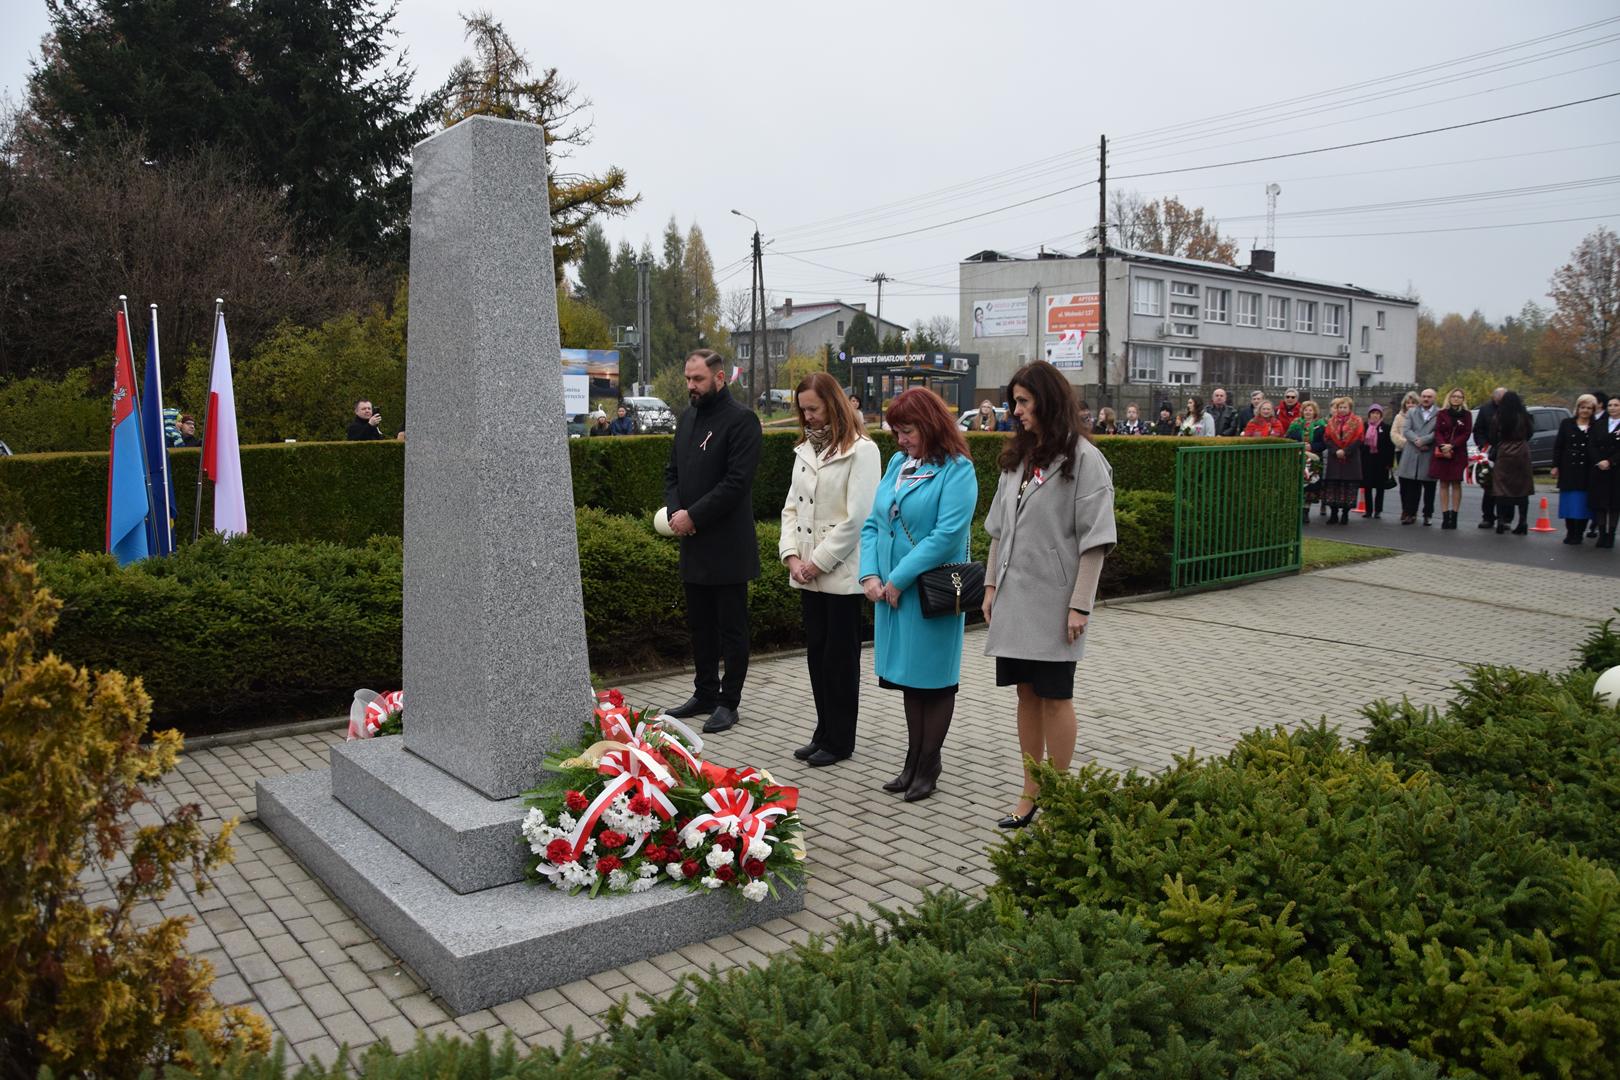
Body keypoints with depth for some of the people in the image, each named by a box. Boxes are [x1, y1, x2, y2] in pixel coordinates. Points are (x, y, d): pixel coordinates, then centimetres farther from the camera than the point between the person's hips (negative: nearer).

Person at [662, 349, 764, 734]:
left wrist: (693, 516, -18)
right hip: (693, 544, 8)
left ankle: (728, 702, 13)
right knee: (699, 625, 16)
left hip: (728, 546, -8)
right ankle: (705, 693, 28)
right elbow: (672, 472, 16)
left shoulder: (741, 420, -11)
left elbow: (738, 482, -18)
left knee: (731, 627, 3)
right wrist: (674, 511, -3)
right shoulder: (686, 419, 13)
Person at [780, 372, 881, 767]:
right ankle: (824, 732, 23)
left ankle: (839, 740, 13)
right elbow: (792, 506, 12)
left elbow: (857, 517, -16)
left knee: (841, 656, 2)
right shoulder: (805, 449, 12)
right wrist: (791, 554, -2)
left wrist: (819, 561, -14)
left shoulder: (861, 450, -10)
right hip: (809, 573, 7)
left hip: (842, 572, -7)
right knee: (817, 653, 12)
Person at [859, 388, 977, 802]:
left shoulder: (957, 470, -11)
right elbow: (873, 524, 10)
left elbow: (947, 534, -20)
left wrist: (897, 580, -19)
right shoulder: (898, 464, 10)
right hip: (891, 592, 7)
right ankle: (913, 762, 26)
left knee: (933, 680, 6)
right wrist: (870, 574, -5)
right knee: (909, 680, 15)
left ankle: (928, 767, 18)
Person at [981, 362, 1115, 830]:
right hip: (1014, 597, 6)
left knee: (1054, 696, 3)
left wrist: (1080, 605, -16)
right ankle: (1030, 794, 22)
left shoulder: (1083, 459, -9)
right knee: (1027, 693, 12)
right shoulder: (1017, 457, 11)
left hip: (1053, 601, -6)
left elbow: (1094, 539, -13)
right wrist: (991, 585, 11)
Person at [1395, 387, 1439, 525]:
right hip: (1411, 453, 2)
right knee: (1410, 486, 1)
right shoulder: (1411, 412, 14)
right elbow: (1406, 430, 3)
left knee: (1429, 487, 3)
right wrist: (1417, 441, -13)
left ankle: (1427, 515, 10)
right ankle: (1409, 513, 6)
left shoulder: (1440, 414, 3)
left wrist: (1423, 440, -15)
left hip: (1430, 455, -2)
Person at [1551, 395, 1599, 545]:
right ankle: (1570, 532, 13)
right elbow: (1558, 446, 7)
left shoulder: (1597, 426, 4)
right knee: (1570, 502, 4)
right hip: (1569, 470, 1)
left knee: (1583, 503, 1)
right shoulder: (1567, 423, 8)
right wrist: (1555, 466, 2)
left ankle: (1579, 533, 9)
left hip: (1587, 471, -1)